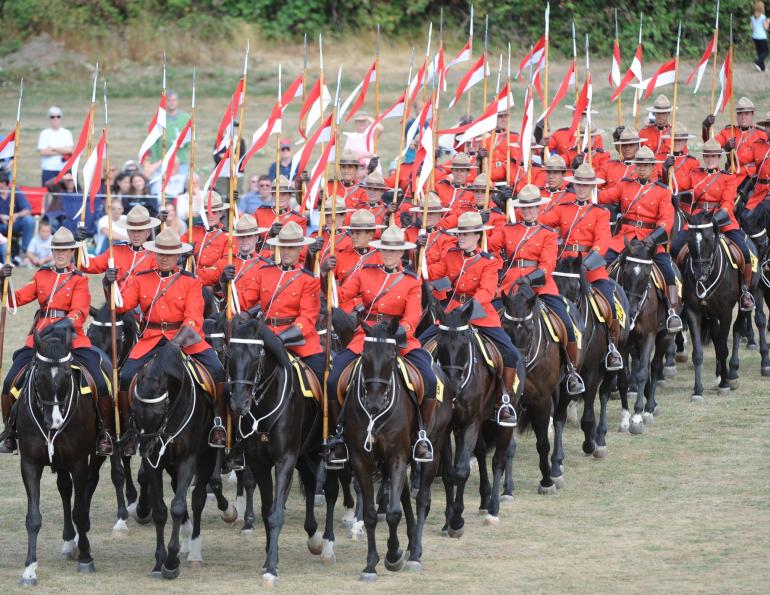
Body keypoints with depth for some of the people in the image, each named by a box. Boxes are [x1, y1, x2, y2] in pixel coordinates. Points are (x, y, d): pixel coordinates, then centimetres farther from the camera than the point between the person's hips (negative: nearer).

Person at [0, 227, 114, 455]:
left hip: (71, 336, -3)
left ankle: (107, 433, 0)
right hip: (39, 337, 3)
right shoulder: (41, 276, 13)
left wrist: (68, 323, -30)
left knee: (100, 384, -16)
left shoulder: (79, 280, 3)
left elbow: (79, 310, -10)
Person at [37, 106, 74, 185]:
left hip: (64, 169, 2)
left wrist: (53, 149, -9)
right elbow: (42, 152, -8)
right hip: (49, 170, -2)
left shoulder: (67, 133, 8)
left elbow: (69, 150, -5)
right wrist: (61, 152, -6)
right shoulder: (44, 133, 2)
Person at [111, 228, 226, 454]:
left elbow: (193, 317, -8)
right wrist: (110, 286, -22)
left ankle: (219, 421, -6)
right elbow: (121, 304, -3)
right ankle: (127, 429, 0)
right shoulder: (141, 279, 8)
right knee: (126, 376, -18)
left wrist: (179, 340, -25)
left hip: (183, 336, -1)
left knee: (218, 369, -22)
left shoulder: (191, 281, 2)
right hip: (150, 340, 1)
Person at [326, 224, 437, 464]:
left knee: (429, 379, -21)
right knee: (333, 381, -15)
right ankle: (338, 435, 3)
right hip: (365, 335, 1)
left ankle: (422, 433, -3)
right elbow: (340, 296, 8)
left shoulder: (412, 282, 6)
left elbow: (413, 313, -8)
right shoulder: (365, 274, 10)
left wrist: (403, 329, -25)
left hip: (399, 338, -1)